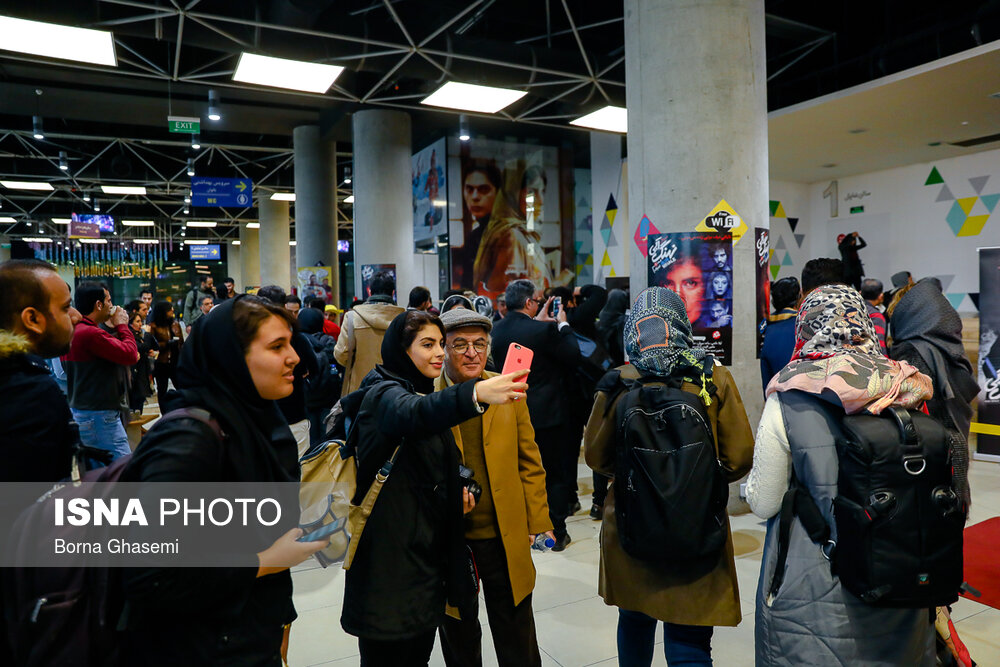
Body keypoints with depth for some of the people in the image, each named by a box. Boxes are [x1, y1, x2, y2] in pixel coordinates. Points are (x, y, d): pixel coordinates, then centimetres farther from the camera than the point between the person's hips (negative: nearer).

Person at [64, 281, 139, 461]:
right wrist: (122, 325, -7)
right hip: (99, 414, -11)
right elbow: (130, 354, -21)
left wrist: (114, 329, 8)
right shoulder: (90, 333, -19)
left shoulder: (75, 330, 13)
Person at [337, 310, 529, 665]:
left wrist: (457, 491, 2)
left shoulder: (426, 393, 13)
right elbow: (409, 414, -40)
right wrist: (476, 393, -56)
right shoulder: (382, 393, -13)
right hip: (391, 560, -8)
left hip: (429, 553, 8)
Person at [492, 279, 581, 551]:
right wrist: (563, 325, 1)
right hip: (546, 413, -6)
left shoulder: (498, 329, -2)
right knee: (556, 474, 9)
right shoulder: (544, 330, -21)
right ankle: (556, 532, 17)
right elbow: (573, 356, -10)